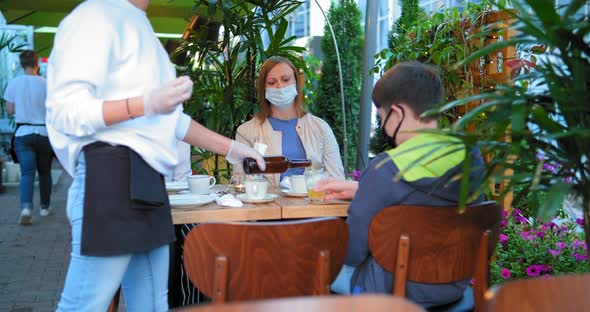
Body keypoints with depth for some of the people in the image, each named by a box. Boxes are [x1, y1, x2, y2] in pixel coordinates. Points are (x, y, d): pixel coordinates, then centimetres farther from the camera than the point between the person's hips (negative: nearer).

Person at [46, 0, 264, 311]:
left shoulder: (138, 27, 24)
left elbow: (172, 119, 29)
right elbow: (65, 111, -15)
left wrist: (231, 148, 27)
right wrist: (147, 104, -28)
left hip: (145, 182, 10)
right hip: (112, 176, -9)